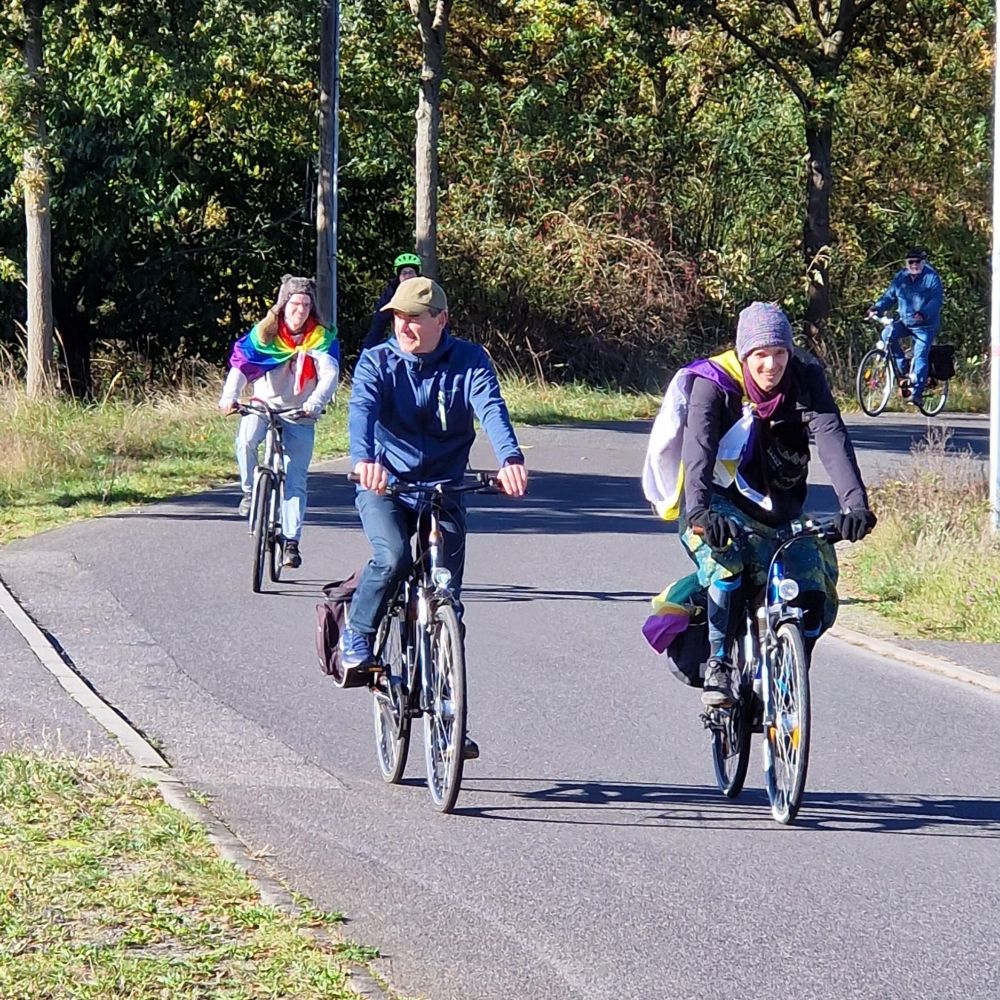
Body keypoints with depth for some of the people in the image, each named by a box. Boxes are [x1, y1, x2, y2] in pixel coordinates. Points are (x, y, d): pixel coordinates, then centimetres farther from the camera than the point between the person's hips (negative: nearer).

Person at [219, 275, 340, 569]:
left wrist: (315, 402, -36)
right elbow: (241, 365, -13)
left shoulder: (322, 338, -3)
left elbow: (330, 374, -16)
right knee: (246, 438, -32)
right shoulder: (263, 334, -2)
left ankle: (291, 542, 0)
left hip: (299, 415, 0)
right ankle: (250, 490, -9)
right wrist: (229, 396, -32)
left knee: (296, 480, -4)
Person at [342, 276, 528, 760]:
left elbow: (491, 409, -22)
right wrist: (365, 459, -46)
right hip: (385, 488, -1)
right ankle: (356, 640, -6)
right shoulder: (377, 362, -5)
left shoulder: (469, 362, -4)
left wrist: (510, 459, -43)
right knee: (392, 557, -32)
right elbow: (362, 410, -24)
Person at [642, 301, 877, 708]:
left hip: (781, 511, 3)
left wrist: (854, 503, -40)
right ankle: (717, 665, -23)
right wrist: (699, 512, -50)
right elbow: (698, 450, -32)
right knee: (727, 555, -35)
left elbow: (832, 439, -25)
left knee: (816, 601, -10)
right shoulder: (713, 382, -18)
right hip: (721, 505, -3)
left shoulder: (806, 378, -12)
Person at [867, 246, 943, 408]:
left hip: (925, 326, -5)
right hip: (904, 322, 5)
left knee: (920, 357, -15)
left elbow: (937, 300, -17)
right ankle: (903, 369, -7)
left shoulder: (932, 278, -7)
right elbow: (889, 296, 8)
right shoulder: (900, 278, 7)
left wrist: (924, 313, -36)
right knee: (888, 334, -21)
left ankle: (917, 393, -15)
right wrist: (876, 309, -12)